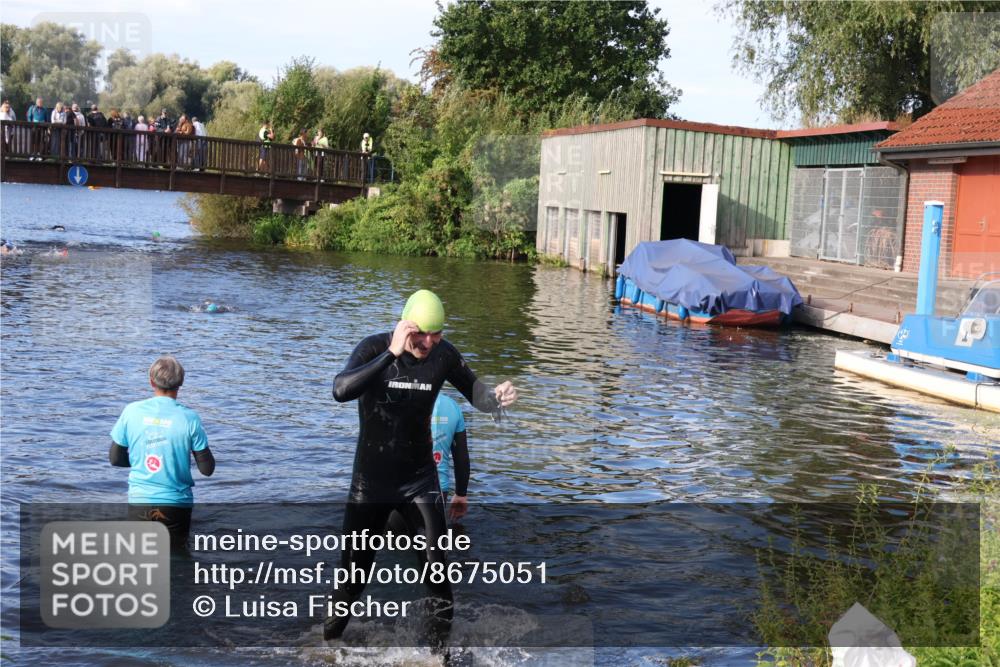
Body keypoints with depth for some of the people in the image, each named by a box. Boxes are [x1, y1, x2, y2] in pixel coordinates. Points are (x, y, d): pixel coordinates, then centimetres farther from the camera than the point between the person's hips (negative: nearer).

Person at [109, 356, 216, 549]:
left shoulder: (131, 411, -5)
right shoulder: (189, 418, -10)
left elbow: (115, 458, 5)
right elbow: (207, 469, -6)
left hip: (139, 500, 2)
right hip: (176, 503, -1)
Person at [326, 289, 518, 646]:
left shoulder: (443, 354, -9)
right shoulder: (374, 348, -18)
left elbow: (476, 394, -4)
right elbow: (340, 390, -34)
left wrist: (497, 397, -28)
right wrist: (392, 353, -43)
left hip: (420, 479, 2)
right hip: (371, 481, -1)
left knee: (436, 568, -2)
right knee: (353, 570, 8)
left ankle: (442, 640, 15)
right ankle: (329, 637, 32)